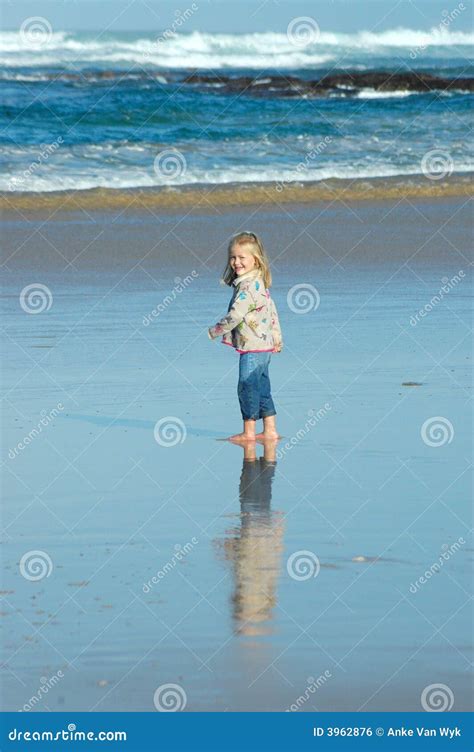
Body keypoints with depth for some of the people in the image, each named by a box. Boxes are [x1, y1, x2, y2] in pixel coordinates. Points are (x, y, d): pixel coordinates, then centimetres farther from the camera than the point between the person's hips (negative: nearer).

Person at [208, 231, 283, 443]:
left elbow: (235, 316, -23)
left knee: (247, 387, -4)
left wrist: (214, 332, -10)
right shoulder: (258, 283, 13)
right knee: (261, 388, 12)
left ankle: (249, 432, 2)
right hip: (264, 345, 10)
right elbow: (272, 310, 21)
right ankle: (270, 430, 16)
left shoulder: (247, 287, -19)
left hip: (252, 348, -10)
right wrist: (277, 337, 29)